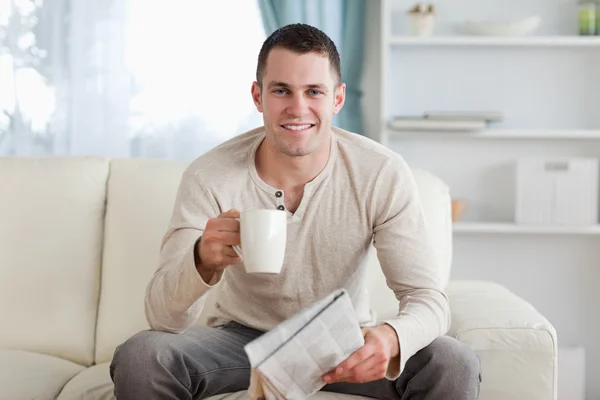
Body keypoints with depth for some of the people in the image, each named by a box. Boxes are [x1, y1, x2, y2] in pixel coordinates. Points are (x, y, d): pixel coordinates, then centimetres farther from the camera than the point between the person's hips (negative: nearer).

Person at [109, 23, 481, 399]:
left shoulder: (383, 174, -18)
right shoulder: (208, 178, -18)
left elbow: (428, 298, -19)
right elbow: (163, 318, -21)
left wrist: (391, 339, -45)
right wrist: (202, 263, -46)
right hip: (242, 338, 0)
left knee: (455, 367, -26)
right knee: (138, 359, -27)